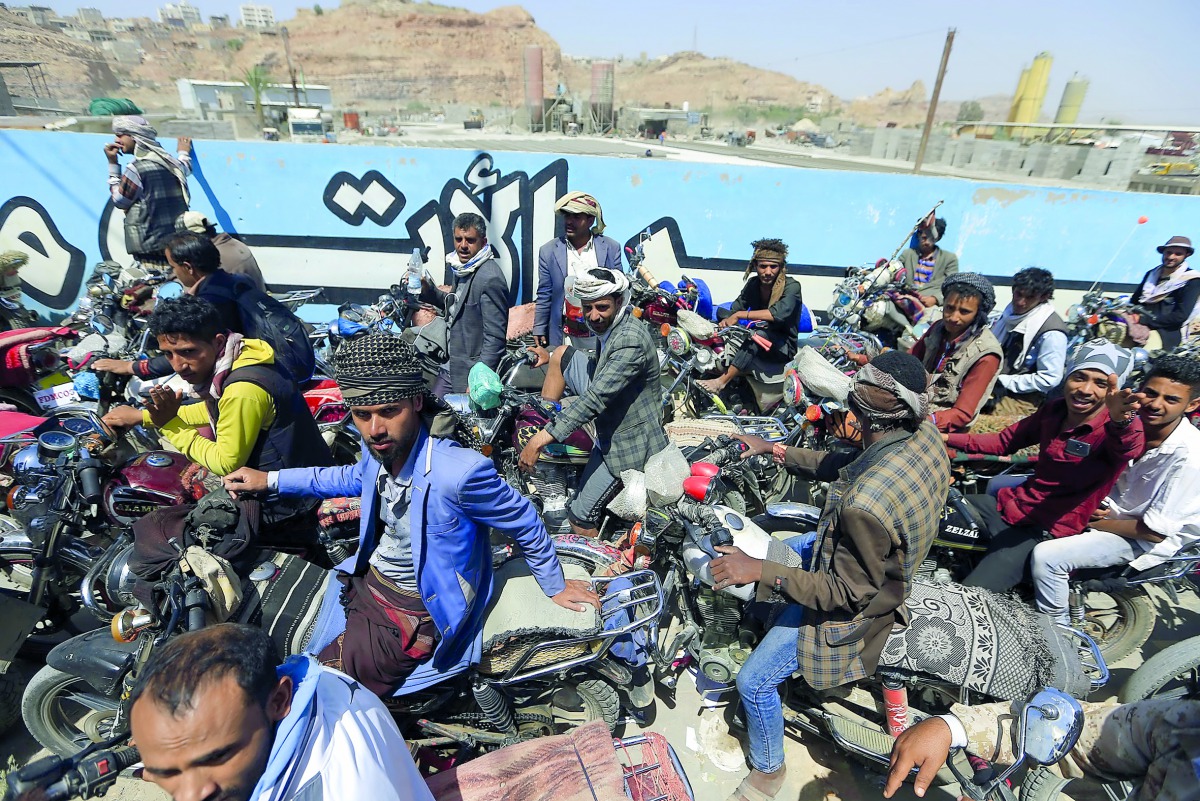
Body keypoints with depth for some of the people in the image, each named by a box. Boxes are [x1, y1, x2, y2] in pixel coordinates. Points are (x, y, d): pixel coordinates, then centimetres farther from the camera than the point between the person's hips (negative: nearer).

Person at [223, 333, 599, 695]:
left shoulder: (459, 472, -35)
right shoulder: (380, 448, -11)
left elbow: (525, 524, -17)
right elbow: (357, 477, 16)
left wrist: (554, 587, -2)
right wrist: (269, 480, 15)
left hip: (413, 612, -7)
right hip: (365, 578, 7)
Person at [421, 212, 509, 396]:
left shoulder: (490, 278, -20)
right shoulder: (463, 267, 9)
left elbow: (495, 337, -22)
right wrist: (428, 290, 8)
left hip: (471, 373, -9)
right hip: (451, 367, 9)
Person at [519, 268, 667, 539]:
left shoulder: (630, 340, -29)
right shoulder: (608, 328, 2)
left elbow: (596, 398, -35)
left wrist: (542, 439, -36)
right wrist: (551, 358, 20)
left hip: (625, 441, -9)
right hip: (609, 423, 10)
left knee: (580, 518, -3)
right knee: (564, 353, 7)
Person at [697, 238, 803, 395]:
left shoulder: (792, 286, -17)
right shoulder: (753, 284, 2)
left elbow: (779, 313, -35)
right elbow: (737, 307, -3)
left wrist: (740, 315, -35)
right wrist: (726, 320, -28)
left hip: (784, 347, -6)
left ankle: (721, 381, -39)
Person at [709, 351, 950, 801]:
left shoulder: (865, 504, -43)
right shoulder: (926, 434, -18)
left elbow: (848, 594, -28)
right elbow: (848, 465, -1)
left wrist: (759, 570, -29)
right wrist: (778, 451, -2)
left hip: (851, 609, -8)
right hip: (889, 568, 9)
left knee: (754, 682, 4)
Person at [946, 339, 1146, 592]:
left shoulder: (1112, 430, -15)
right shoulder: (1054, 410, 3)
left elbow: (1128, 447, -40)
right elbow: (1004, 441, 14)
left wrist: (1121, 421, -64)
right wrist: (947, 438, 4)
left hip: (1042, 531, -6)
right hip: (1007, 504, 6)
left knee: (969, 598, -21)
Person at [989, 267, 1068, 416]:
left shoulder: (1051, 332, -18)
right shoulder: (1012, 310, 5)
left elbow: (1049, 379, -18)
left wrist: (1003, 381, -15)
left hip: (1021, 400, -8)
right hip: (993, 388, 8)